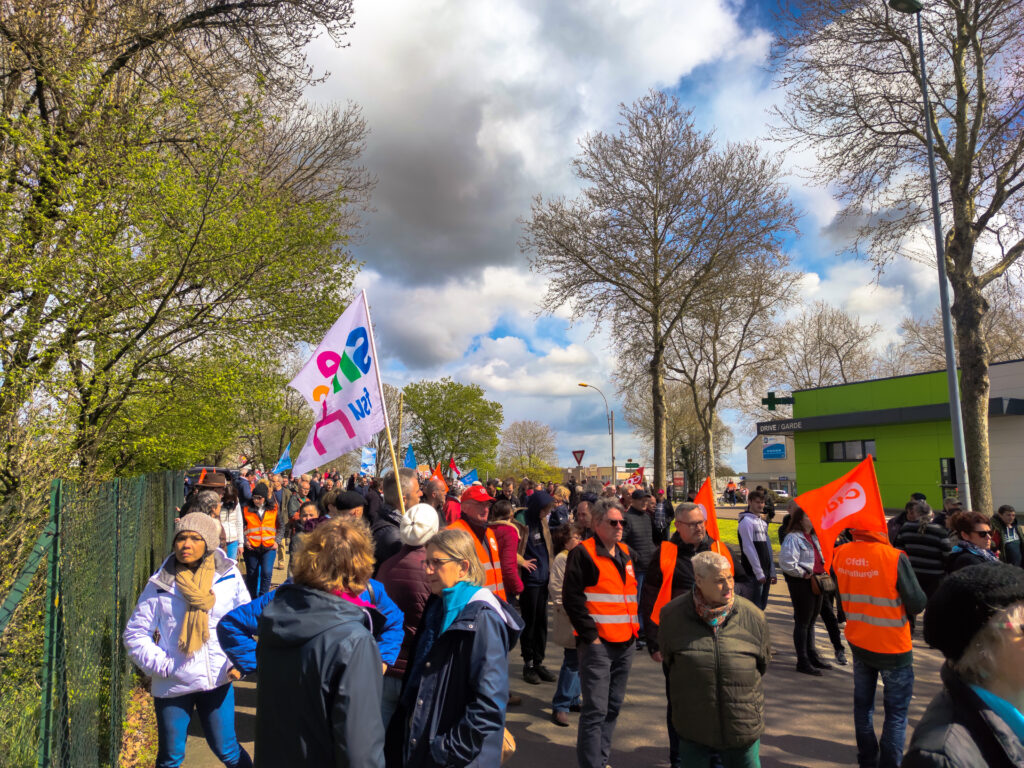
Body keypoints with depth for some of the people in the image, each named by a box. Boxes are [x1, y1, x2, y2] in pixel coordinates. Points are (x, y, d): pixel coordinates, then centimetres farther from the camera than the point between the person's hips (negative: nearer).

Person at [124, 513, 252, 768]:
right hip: (172, 684, 0)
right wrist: (159, 664, -11)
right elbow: (135, 633, 0)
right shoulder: (160, 584, -8)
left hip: (218, 680, 0)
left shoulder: (228, 575, -6)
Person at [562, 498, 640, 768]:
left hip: (626, 643, 7)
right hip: (598, 644, -7)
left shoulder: (626, 554, 13)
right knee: (595, 710, -7)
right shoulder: (583, 553, -9)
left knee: (613, 707, 16)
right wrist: (590, 635, -14)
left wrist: (635, 627, 14)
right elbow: (571, 599, -13)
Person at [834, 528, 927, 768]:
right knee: (897, 710, 11)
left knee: (863, 703, 19)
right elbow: (917, 604, -16)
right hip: (892, 646, -5)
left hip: (857, 641, 5)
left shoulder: (840, 554, -9)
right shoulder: (894, 558, -24)